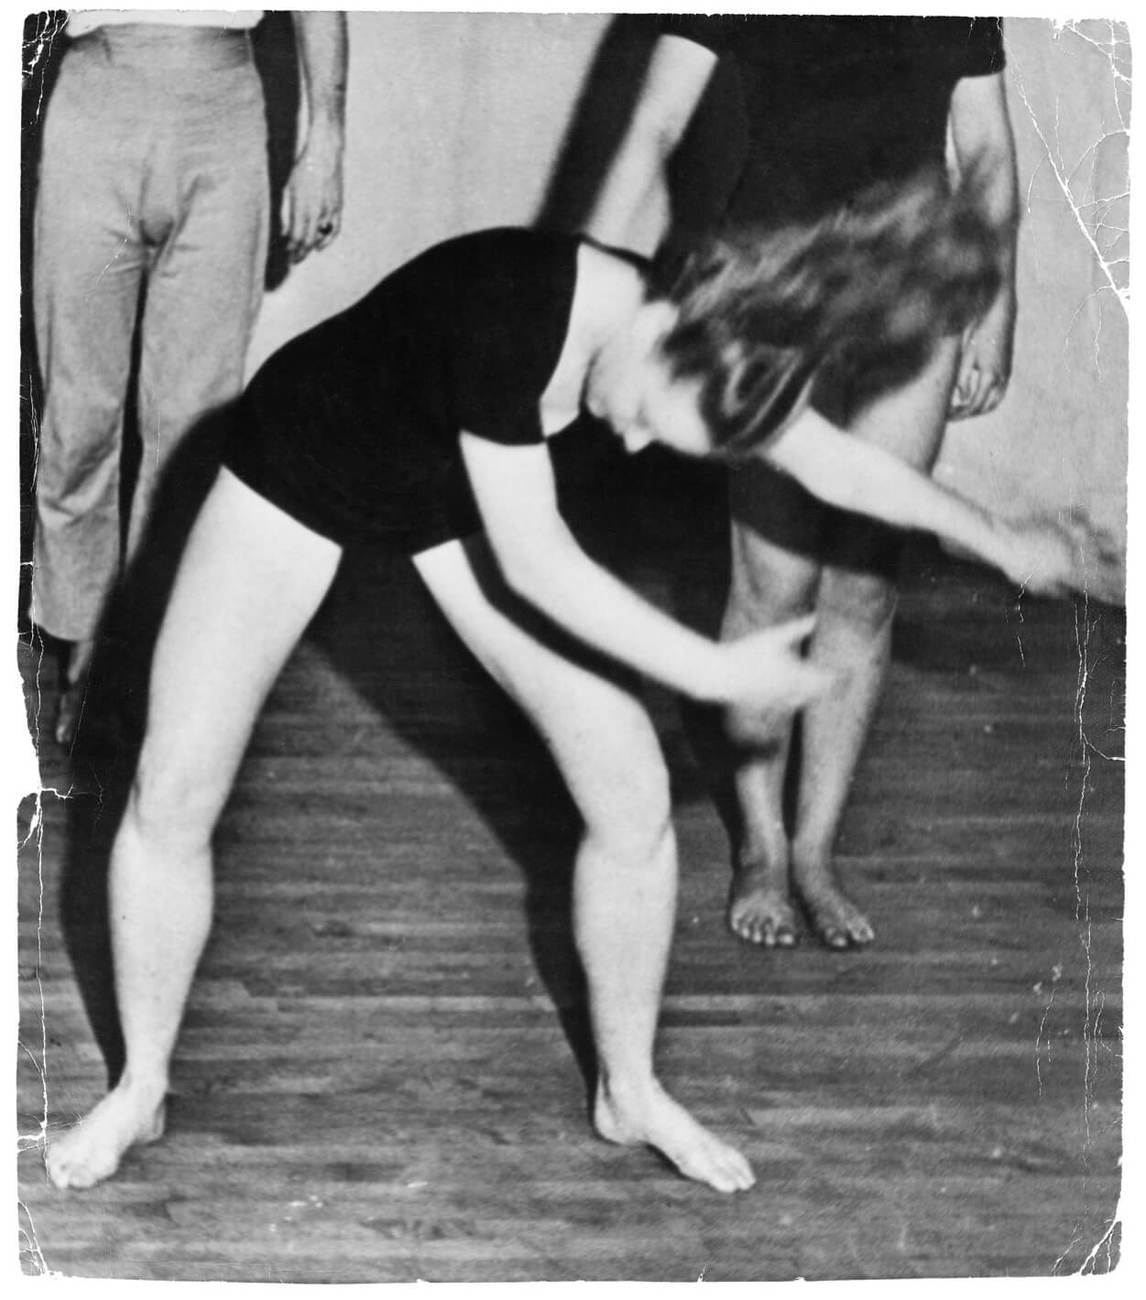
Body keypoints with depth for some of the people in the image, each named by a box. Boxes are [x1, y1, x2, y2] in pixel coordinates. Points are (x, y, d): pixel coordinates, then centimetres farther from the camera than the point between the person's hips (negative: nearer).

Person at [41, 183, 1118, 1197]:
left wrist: (1000, 541, 9)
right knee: (174, 795, -9)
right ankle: (140, 1090, 13)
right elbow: (533, 564, -33)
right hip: (301, 464, -5)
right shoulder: (512, 311, -41)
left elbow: (833, 461, -2)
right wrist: (713, 672, -28)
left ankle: (628, 1092, 17)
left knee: (633, 797, -3)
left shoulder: (705, 356, -22)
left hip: (459, 495, 5)